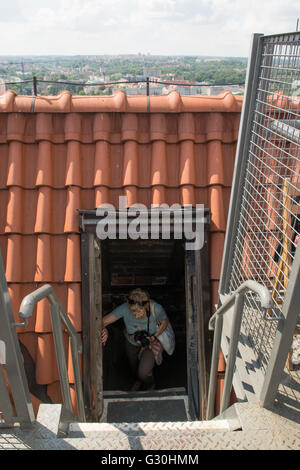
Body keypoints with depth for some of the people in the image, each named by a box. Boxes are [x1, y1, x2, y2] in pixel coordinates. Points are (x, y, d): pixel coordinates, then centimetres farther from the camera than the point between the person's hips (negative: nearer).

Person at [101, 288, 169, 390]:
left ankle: (150, 386, 23)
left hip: (152, 341, -2)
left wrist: (154, 337, -29)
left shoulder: (156, 308, -38)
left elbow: (165, 321, -15)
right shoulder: (125, 308, -37)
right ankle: (138, 381, 64)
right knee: (134, 366, 25)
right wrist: (104, 330, -56)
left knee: (144, 372, -15)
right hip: (131, 342, 2)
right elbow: (102, 322, -33)